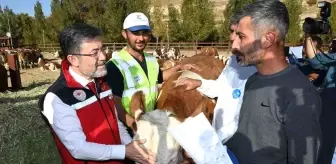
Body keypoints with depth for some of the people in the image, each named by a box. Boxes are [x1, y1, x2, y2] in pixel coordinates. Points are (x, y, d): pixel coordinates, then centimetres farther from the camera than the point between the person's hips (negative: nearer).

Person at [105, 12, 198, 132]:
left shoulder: (151, 60, 5)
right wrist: (133, 124, -36)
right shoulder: (116, 65, -20)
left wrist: (179, 67, 12)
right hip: (129, 129, -7)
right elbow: (115, 103, -24)